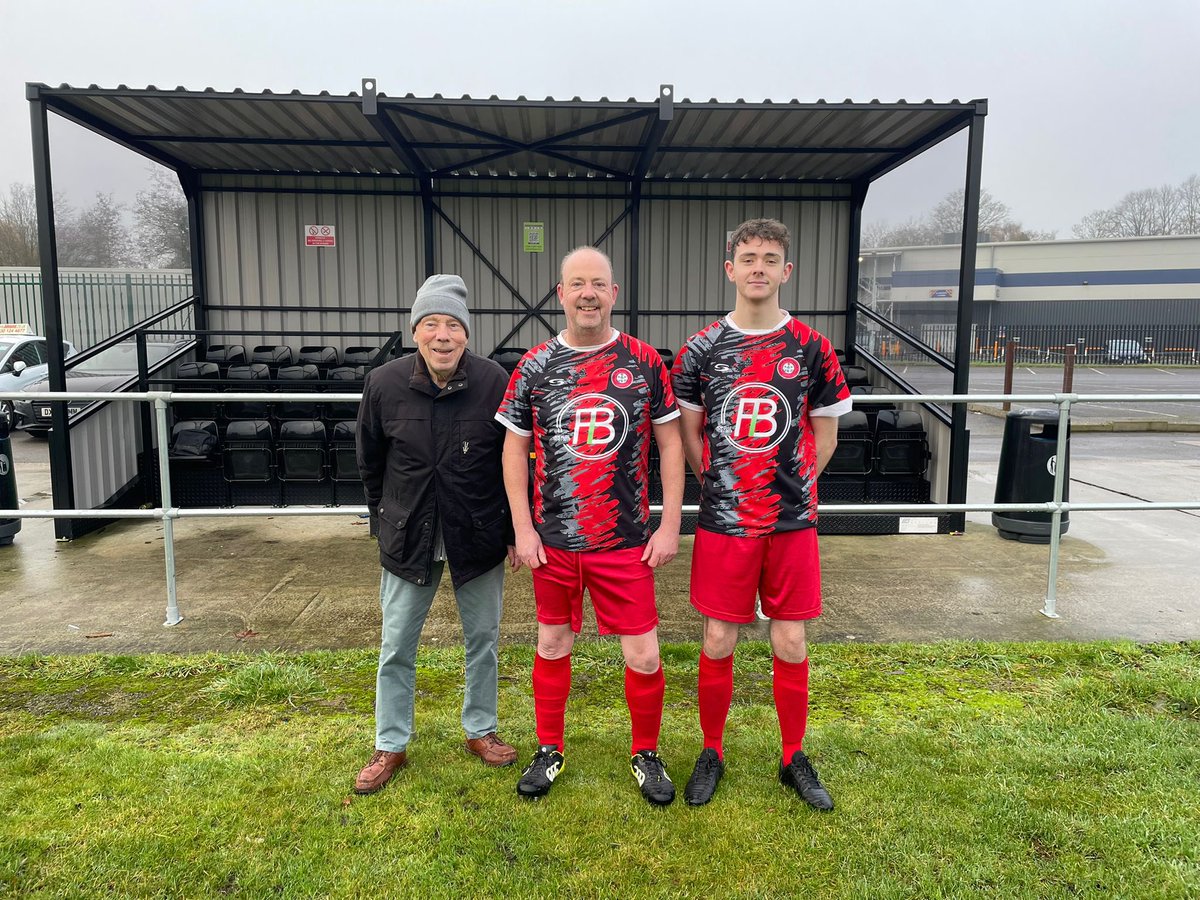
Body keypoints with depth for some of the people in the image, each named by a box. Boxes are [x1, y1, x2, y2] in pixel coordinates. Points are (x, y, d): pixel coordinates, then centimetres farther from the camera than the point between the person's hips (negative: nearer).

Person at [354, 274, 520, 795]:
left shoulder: (495, 384, -14)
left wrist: (513, 532, -2)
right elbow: (370, 463, 5)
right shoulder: (384, 385, -10)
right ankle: (390, 747, 29)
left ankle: (481, 731, 35)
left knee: (483, 640, 14)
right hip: (407, 538, 1)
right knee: (396, 649, 10)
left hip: (479, 537, 0)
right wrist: (387, 518, 9)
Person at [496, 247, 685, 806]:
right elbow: (514, 450, 4)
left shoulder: (644, 363, -1)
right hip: (552, 540, 2)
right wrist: (522, 529, -2)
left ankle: (646, 754, 28)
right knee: (552, 644, 15)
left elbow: (670, 444, 1)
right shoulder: (534, 367, 1)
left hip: (626, 541, -1)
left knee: (643, 656, 3)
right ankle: (549, 750, 35)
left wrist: (670, 525, -4)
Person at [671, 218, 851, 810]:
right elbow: (689, 433, 8)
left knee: (791, 642, 8)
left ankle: (794, 759, 28)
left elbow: (824, 435, 8)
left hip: (792, 522, 1)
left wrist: (788, 488, 4)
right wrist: (722, 485, 4)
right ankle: (711, 753, 26)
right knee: (718, 640, 6)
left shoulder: (811, 349, 0)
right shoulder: (701, 349, 0)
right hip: (722, 521, 0)